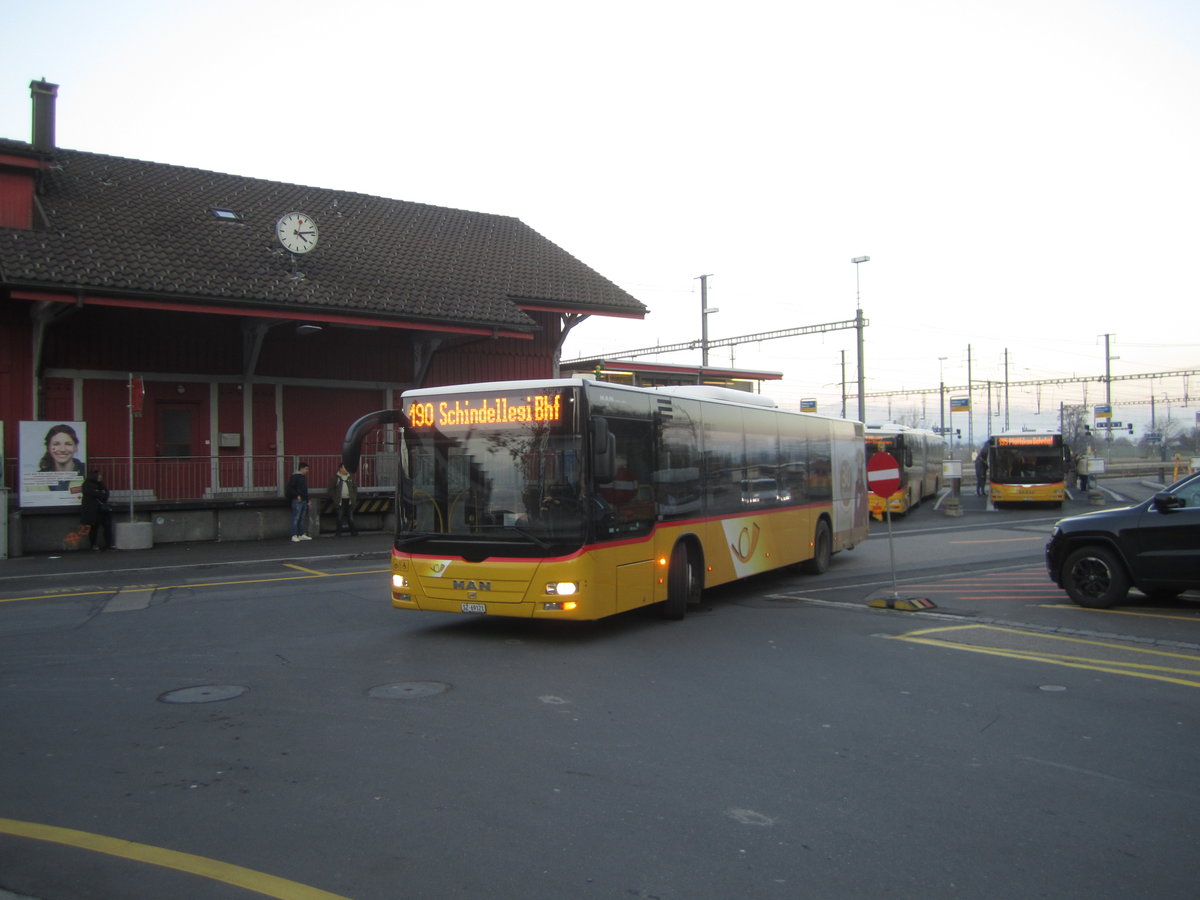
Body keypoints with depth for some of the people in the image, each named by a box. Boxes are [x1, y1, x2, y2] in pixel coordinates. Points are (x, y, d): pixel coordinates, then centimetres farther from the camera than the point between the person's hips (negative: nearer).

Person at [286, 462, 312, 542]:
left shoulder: (303, 477, 19)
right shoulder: (295, 477, -9)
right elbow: (290, 488, -15)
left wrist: (307, 501, 22)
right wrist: (297, 495, -18)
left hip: (303, 501, 9)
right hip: (297, 501, -9)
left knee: (303, 518, 11)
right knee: (296, 518, -8)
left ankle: (302, 535, 16)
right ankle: (294, 536, -6)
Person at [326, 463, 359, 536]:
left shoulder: (350, 477, 11)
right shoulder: (336, 477, 1)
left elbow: (354, 487, 17)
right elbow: (330, 489, 2)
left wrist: (354, 497, 6)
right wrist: (334, 497, -5)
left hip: (349, 500, 3)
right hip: (340, 501, -3)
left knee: (350, 517, 4)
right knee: (340, 517, -3)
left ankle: (353, 531, 8)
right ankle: (338, 532, 4)